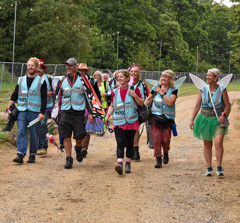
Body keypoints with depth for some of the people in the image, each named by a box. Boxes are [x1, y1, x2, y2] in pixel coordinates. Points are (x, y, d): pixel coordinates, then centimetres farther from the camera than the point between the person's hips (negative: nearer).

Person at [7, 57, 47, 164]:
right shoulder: (21, 80, 14)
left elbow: (44, 99, -1)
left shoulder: (41, 81, 5)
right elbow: (14, 96, 16)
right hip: (21, 111, 2)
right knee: (21, 133, -8)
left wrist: (42, 112, -9)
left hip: (35, 112, -2)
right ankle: (20, 155, -12)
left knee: (34, 135, 1)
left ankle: (32, 155, 11)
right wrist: (9, 108, 6)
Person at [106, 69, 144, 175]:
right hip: (118, 122, 1)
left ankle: (128, 164, 20)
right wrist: (107, 116, 4)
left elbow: (141, 103, 4)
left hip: (131, 121, -1)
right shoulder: (115, 92, 11)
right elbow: (112, 106, 20)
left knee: (129, 143, 6)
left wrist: (135, 96, -14)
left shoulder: (134, 89, 3)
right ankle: (119, 164, -26)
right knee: (120, 142, -14)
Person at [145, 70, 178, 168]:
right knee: (156, 138, -7)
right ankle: (158, 159, 2)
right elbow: (148, 99, 18)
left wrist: (161, 93, -12)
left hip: (167, 118, -1)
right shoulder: (156, 88, 7)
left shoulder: (173, 90, 0)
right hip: (156, 116, 2)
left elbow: (170, 102, -17)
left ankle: (166, 153, 30)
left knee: (166, 139, -2)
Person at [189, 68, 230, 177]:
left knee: (218, 142, -19)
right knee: (207, 144, 8)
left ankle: (219, 167, -10)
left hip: (218, 120, -3)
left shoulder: (222, 90, -3)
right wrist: (192, 119, -1)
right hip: (205, 119, 3)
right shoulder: (203, 90, 3)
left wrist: (223, 115, -17)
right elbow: (197, 106, 6)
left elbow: (227, 106, 1)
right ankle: (209, 168, 18)